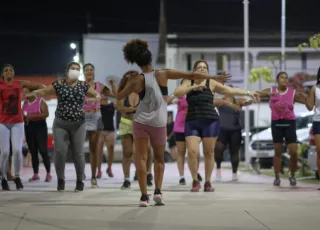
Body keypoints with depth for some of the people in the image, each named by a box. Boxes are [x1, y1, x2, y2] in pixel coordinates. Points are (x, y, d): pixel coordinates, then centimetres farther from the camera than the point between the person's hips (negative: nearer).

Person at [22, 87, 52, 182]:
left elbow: (46, 114, -16)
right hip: (28, 127, 6)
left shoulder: (40, 101, -6)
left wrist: (33, 116, -21)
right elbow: (21, 114, 20)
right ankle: (35, 174, 10)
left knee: (43, 150, -8)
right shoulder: (25, 103, 12)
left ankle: (48, 173, -3)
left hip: (40, 126, -6)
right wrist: (23, 116, -3)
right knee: (33, 151, 6)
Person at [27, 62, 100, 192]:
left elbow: (96, 94, 5)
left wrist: (98, 97, -20)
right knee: (60, 151, -7)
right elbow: (43, 92, 1)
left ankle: (80, 181, 13)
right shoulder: (59, 84, 2)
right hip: (60, 124, 0)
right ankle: (60, 179, 10)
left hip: (78, 124, 0)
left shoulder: (83, 86, 5)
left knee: (78, 153, 0)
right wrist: (35, 93, -21)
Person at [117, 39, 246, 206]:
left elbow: (119, 96, 6)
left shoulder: (137, 80, -5)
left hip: (141, 121, -1)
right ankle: (158, 191, 2)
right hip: (159, 123, 1)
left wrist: (125, 79, 18)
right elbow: (191, 75, -4)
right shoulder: (163, 74, -5)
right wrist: (214, 77, 3)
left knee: (141, 158, 1)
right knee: (159, 158, 17)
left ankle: (144, 196, -8)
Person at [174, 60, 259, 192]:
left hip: (210, 122, 0)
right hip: (192, 122, 0)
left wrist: (248, 93, -3)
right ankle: (195, 181, 4)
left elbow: (231, 90, 3)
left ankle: (208, 182, 14)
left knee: (209, 153, 3)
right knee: (192, 152, -11)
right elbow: (177, 93, -6)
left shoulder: (211, 83, 5)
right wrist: (193, 87, -13)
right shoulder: (188, 82, 9)